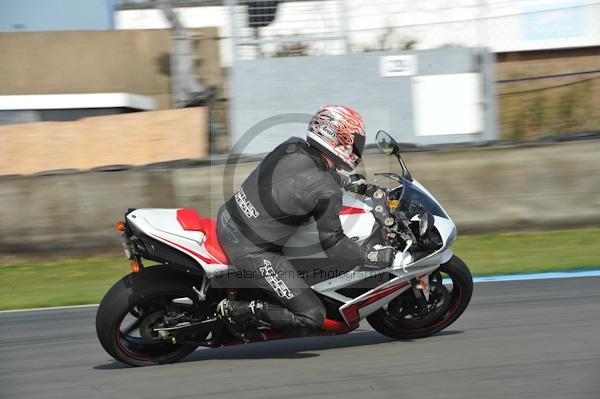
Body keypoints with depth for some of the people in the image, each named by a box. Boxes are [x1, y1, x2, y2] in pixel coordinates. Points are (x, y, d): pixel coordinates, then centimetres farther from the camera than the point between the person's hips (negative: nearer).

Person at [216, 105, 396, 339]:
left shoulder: (292, 146, 1)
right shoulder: (327, 193, -19)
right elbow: (333, 243, -8)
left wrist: (347, 182, 30)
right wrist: (377, 258, 2)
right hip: (252, 251, -8)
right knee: (312, 317, -3)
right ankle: (236, 310, -4)